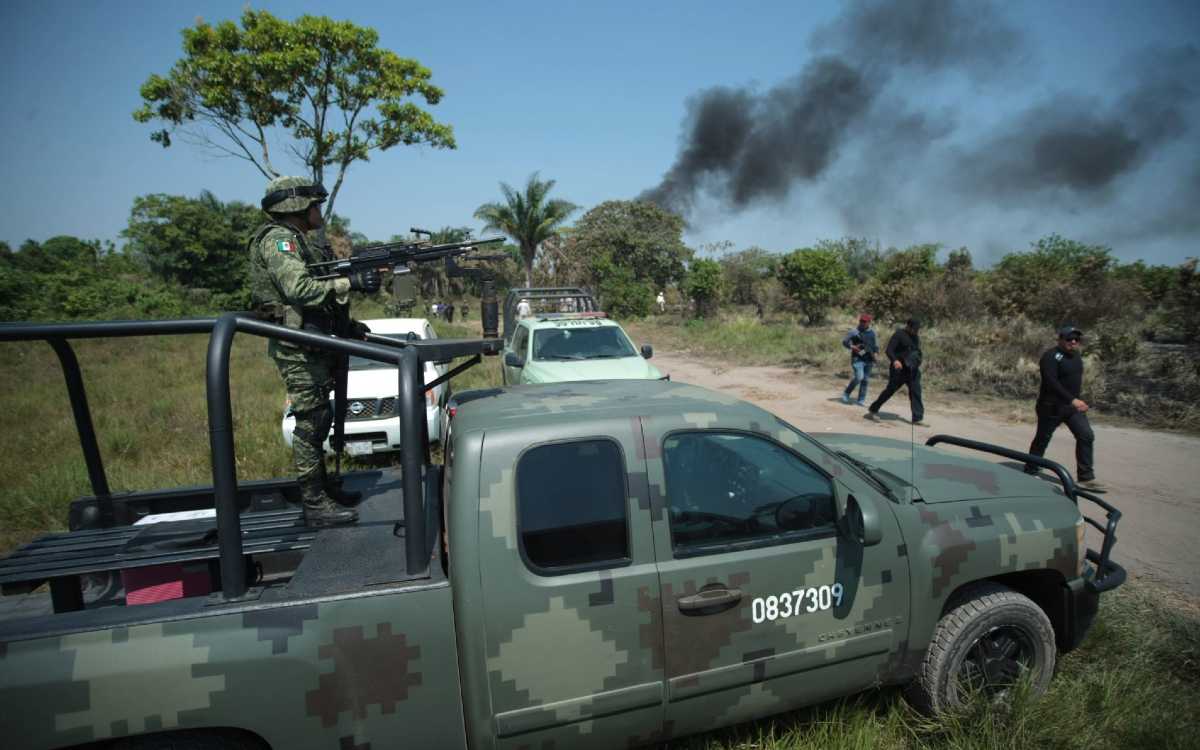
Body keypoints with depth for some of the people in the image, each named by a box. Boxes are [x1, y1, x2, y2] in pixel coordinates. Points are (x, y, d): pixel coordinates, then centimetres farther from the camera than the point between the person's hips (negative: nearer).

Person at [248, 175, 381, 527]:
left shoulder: (297, 241, 20)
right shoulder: (277, 239, -10)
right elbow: (299, 288, -25)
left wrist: (345, 325, 12)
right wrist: (350, 282, -23)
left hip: (313, 343, 10)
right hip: (298, 348, -10)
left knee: (319, 420, 15)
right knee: (310, 423, -7)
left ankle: (323, 487, 26)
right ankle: (315, 506, -1)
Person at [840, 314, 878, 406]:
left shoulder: (872, 333, 11)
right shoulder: (854, 331, -2)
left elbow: (875, 345, 18)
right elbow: (844, 342, -3)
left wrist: (876, 352, -1)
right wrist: (852, 347, -19)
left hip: (868, 360, 5)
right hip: (857, 358, -5)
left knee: (865, 380, 3)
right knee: (859, 377, -19)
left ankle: (861, 400, 10)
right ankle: (846, 393, 1)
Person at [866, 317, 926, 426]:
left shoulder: (915, 336, 12)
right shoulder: (899, 334, -12)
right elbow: (889, 350, -20)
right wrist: (894, 360, -37)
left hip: (912, 370, 7)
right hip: (899, 369, -7)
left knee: (916, 392, 1)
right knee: (890, 390, 1)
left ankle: (918, 418, 4)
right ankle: (872, 410, 15)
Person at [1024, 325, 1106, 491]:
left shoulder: (1076, 355, 9)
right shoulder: (1051, 356, -17)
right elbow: (1051, 382, -27)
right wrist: (1073, 400, -33)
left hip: (1073, 405, 7)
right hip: (1052, 407, -7)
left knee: (1086, 436, -4)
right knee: (1042, 440, 4)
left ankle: (1086, 478, 0)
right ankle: (1030, 473, 20)